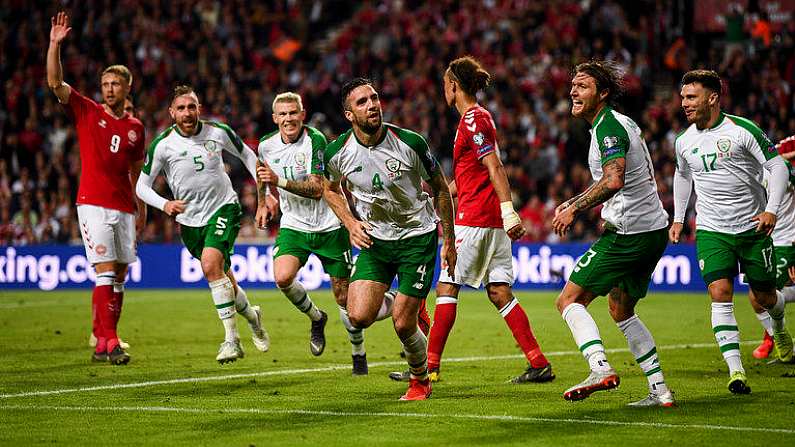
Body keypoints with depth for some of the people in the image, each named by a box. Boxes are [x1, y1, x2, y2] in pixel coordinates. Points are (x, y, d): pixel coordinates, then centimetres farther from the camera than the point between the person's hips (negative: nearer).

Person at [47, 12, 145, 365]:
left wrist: (141, 209, 18)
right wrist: (54, 44, -19)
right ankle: (109, 343, -16)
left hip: (124, 209, 4)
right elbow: (55, 83, -9)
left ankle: (102, 343, 12)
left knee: (118, 277, 5)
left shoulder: (135, 128, 12)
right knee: (106, 272, -13)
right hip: (93, 204, -4)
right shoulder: (87, 112, 2)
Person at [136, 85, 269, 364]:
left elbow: (247, 154, 10)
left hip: (224, 208, -2)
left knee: (210, 264, -25)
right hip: (190, 219, 2)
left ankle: (231, 338, -19)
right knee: (223, 278, 7)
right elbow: (142, 186, -7)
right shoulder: (162, 144, -12)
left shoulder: (218, 132, -8)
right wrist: (165, 204, -26)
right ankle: (251, 316, 40)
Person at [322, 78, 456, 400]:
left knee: (402, 324, -8)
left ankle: (420, 380, 22)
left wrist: (449, 240, 0)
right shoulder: (337, 152, -12)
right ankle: (395, 301, 22)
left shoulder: (410, 143, -18)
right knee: (359, 317, -14)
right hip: (374, 238, 3)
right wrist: (350, 223, -6)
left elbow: (440, 188, -2)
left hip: (418, 235, -2)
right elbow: (330, 189, 11)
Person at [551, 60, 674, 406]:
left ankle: (601, 368, -25)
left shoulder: (608, 127, -14)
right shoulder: (624, 122, 17)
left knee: (569, 300, -6)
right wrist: (576, 201, 28)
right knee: (621, 311, 21)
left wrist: (575, 208, -24)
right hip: (654, 230, 10)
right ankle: (660, 390, 17)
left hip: (627, 233, -10)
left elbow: (614, 180, -30)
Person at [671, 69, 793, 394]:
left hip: (753, 227, -2)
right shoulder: (684, 141, 3)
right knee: (720, 293, -16)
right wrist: (678, 218, 19)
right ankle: (736, 371, -16)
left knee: (763, 297, 8)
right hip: (711, 231, 2)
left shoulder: (743, 130, -12)